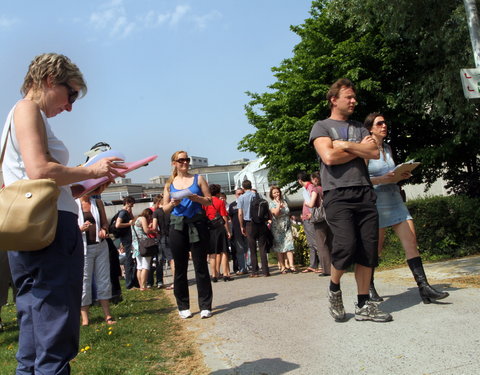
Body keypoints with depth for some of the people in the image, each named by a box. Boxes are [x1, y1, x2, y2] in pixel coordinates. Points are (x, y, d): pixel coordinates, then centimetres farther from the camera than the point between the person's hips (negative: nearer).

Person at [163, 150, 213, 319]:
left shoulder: (198, 179, 9)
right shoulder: (170, 184, 13)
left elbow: (209, 201, 5)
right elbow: (165, 209, 12)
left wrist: (196, 198, -14)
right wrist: (172, 204, -9)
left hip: (197, 224, -2)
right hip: (177, 226, 2)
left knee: (201, 266, -2)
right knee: (180, 267, 5)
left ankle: (205, 306, 3)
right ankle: (183, 307, 14)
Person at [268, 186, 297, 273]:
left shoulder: (284, 202, 13)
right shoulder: (272, 204, -1)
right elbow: (276, 213, -19)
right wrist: (278, 203, -11)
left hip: (287, 227, 3)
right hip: (277, 228, -3)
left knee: (289, 246, -8)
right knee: (279, 248, 0)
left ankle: (291, 265, -14)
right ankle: (282, 267, 6)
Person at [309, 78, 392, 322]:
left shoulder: (358, 127, 23)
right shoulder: (321, 127, 8)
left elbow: (375, 152, 6)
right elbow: (329, 157, -10)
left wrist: (345, 145, -3)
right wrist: (359, 149, 1)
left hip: (364, 192, 5)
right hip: (337, 194, -5)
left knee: (368, 250, 0)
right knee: (346, 245, -19)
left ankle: (363, 305, 10)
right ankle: (334, 289, 8)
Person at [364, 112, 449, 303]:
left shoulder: (388, 148, 15)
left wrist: (401, 175, 4)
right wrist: (381, 179, -24)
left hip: (395, 200, 6)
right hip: (376, 201, -6)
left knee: (411, 241, -5)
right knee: (375, 249, 2)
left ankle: (424, 287, -6)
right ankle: (368, 287, 19)